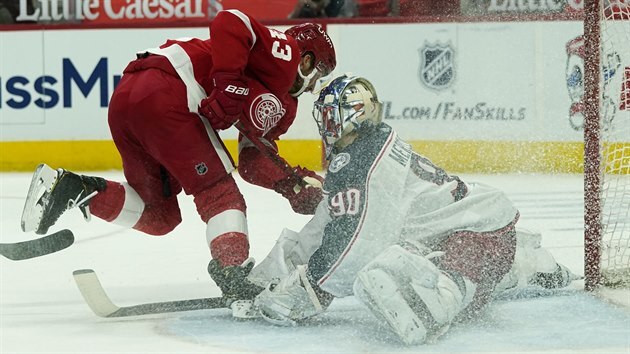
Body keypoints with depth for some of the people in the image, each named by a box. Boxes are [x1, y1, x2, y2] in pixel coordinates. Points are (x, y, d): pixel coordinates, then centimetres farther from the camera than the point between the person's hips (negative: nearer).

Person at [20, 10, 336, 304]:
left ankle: (69, 188, 0)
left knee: (159, 214, 12)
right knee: (219, 193, -6)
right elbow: (230, 23, -13)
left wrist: (294, 183, 12)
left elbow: (253, 162, 26)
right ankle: (234, 275, -19)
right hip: (165, 93, -9)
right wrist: (229, 87, -19)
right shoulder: (285, 52, 6)